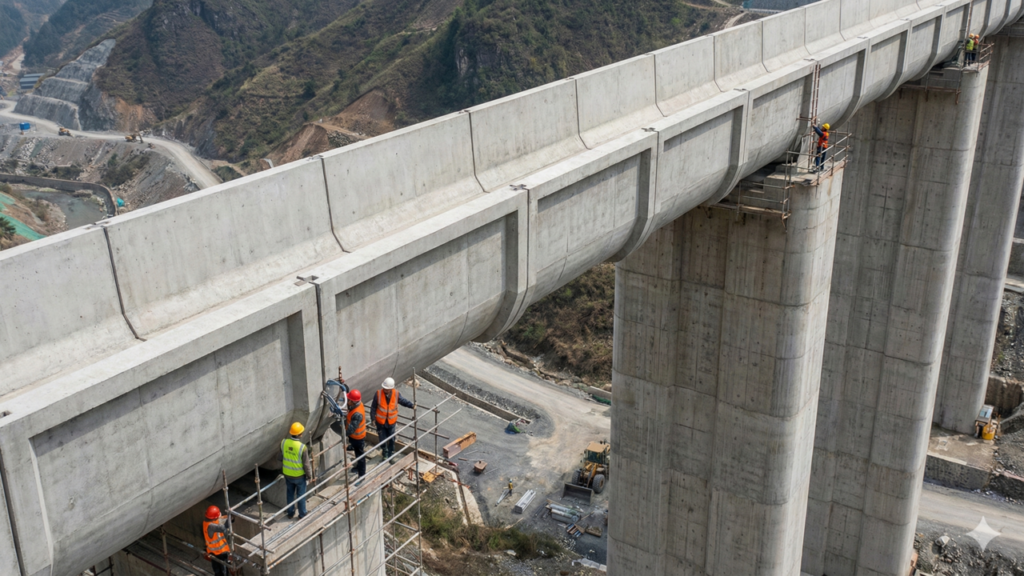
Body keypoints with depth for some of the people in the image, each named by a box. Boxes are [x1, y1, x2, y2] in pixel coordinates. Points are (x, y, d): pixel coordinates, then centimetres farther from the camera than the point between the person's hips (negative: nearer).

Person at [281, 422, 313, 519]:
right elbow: (306, 464, -19)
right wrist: (309, 475, -2)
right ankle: (302, 515, 31)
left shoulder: (283, 442, -17)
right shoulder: (302, 447, -29)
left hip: (287, 474, 4)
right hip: (299, 475, -4)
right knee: (301, 495, 16)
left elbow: (282, 454, 3)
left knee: (290, 493, 23)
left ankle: (290, 513, 37)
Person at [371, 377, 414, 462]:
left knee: (391, 440, 16)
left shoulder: (396, 394, -17)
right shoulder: (378, 394, -20)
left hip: (391, 422, 1)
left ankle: (391, 455, 36)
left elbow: (404, 401, -2)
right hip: (380, 421, -1)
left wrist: (412, 405, -18)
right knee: (382, 439, 12)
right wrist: (373, 418, -8)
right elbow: (373, 407, -9)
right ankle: (385, 455, 37)